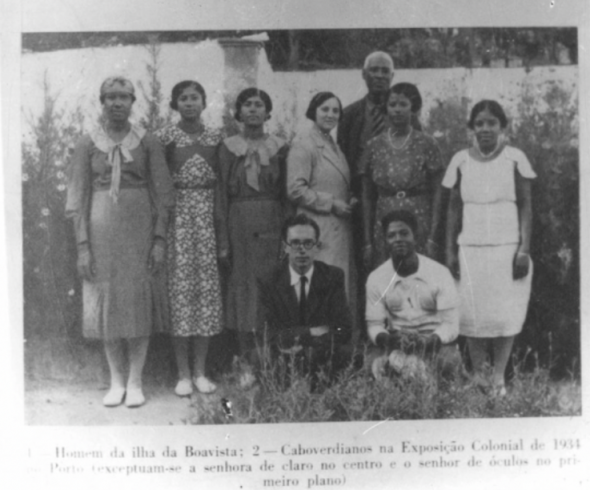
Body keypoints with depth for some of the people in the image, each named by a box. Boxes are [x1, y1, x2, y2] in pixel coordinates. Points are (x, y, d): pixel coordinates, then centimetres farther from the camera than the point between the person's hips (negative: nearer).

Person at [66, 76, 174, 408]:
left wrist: (160, 239, -7)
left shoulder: (148, 142, 2)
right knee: (107, 302, 5)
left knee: (139, 301, 1)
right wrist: (82, 245, -3)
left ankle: (136, 382, 12)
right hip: (101, 228, 1)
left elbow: (162, 195, 1)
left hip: (139, 226, -1)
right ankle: (116, 381, 17)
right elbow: (79, 198, 3)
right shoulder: (88, 144, 4)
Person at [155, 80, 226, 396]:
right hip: (177, 215, -3)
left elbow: (219, 185, 9)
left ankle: (200, 371, 13)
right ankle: (183, 373, 7)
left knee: (207, 287, 2)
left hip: (207, 217, 3)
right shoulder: (165, 137, 0)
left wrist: (223, 229, 5)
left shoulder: (215, 138, 9)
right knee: (180, 286, -3)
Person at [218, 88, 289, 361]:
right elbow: (222, 193, 3)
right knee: (242, 280, 0)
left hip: (272, 220, 0)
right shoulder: (228, 148, 6)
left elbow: (286, 193, 6)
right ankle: (247, 359, 7)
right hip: (239, 221, 0)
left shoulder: (279, 148, 7)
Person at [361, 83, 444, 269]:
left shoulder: (426, 145, 0)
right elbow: (367, 197, 8)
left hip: (420, 228, -1)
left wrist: (432, 238, -8)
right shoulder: (374, 146, 6)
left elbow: (436, 194, 0)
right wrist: (367, 242, 4)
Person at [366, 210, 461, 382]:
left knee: (449, 360, -34)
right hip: (397, 344, 0)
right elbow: (374, 325, 1)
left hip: (435, 341, 0)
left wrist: (428, 342, -29)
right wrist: (386, 339, -23)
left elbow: (451, 324, -9)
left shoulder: (439, 273, -6)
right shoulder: (376, 278, -1)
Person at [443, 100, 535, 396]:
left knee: (506, 314, 0)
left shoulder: (515, 158, 1)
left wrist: (524, 249, -7)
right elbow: (454, 208, 8)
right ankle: (477, 377, 12)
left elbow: (526, 206, 1)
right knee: (473, 314, 1)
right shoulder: (461, 160, 5)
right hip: (470, 248, 1)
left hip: (507, 247, -1)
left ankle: (499, 378, 10)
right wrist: (450, 251, 4)